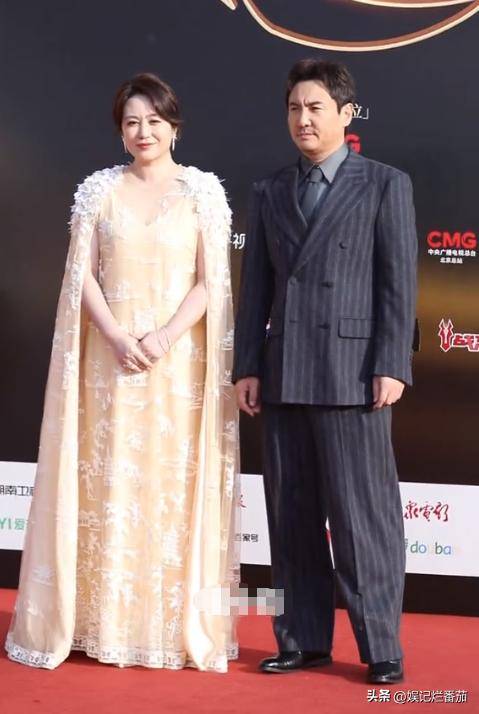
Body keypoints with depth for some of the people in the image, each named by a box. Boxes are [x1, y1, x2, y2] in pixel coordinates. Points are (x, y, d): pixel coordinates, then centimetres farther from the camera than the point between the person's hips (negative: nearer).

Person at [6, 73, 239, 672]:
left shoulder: (202, 190, 3)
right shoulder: (100, 189, 7)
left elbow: (211, 281, -2)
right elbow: (82, 275, 1)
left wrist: (166, 336, -15)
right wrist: (117, 338, -12)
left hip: (181, 360, -1)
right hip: (111, 356, 1)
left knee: (175, 483, 2)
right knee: (107, 482, 3)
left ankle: (180, 622, 12)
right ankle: (105, 619, 13)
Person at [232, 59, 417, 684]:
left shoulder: (385, 184, 4)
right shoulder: (270, 193, 15)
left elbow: (399, 282, -2)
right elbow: (256, 286, 13)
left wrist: (392, 367, -10)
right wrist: (247, 367, 6)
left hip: (352, 372, -4)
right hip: (283, 375, 5)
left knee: (362, 512, -2)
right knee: (292, 515, 8)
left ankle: (381, 648, 9)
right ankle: (304, 640, 19)